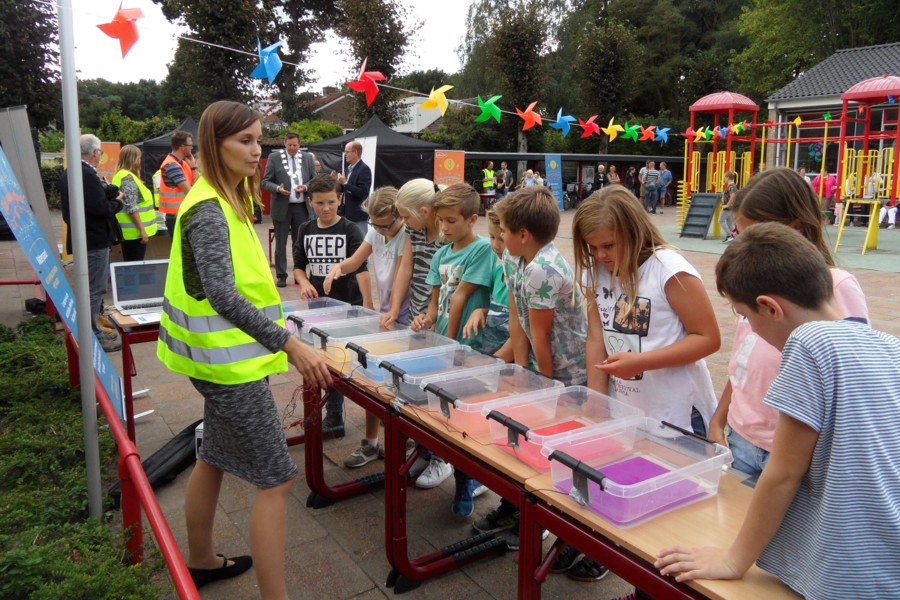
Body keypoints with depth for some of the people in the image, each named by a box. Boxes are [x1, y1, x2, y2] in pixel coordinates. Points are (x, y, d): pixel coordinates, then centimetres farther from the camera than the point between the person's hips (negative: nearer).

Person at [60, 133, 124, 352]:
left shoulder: (69, 174, 11)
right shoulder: (88, 176, -21)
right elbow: (101, 208, -24)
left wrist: (108, 195, 11)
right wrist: (117, 201, -6)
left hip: (81, 237, 10)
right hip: (94, 240, -10)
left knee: (89, 287, 20)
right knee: (94, 290, -3)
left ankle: (92, 330, 31)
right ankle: (94, 337, 4)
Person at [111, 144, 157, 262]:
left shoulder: (121, 175, 16)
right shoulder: (128, 178, -15)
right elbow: (131, 208, -21)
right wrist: (142, 230, -21)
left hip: (130, 231, 10)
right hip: (134, 231, -10)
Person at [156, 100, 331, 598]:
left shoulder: (227, 201, 11)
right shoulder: (208, 209, -19)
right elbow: (222, 294, -31)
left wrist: (274, 340, 20)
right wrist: (289, 345, -37)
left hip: (227, 355, 10)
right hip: (230, 361, -10)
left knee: (215, 458, 22)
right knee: (277, 480, -6)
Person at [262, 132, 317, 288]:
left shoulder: (308, 158, 6)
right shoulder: (274, 157, -2)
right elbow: (266, 181, -2)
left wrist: (305, 187, -12)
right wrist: (278, 188, -21)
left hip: (302, 207, 2)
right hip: (282, 207, -2)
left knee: (300, 242, 10)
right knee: (281, 243, 4)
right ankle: (281, 275, 12)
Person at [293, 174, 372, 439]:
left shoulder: (350, 230, -7)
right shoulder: (305, 230, 6)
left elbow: (361, 268, -15)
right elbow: (298, 265, 13)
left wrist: (367, 305, -24)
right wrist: (304, 283, -9)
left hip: (348, 305, -4)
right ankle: (333, 417, 21)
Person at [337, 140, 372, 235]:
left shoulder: (364, 169, -14)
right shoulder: (349, 168, 13)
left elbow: (363, 193, -22)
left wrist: (345, 183, -21)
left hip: (358, 217, -9)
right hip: (347, 213, 9)